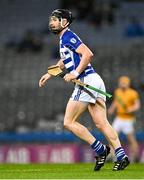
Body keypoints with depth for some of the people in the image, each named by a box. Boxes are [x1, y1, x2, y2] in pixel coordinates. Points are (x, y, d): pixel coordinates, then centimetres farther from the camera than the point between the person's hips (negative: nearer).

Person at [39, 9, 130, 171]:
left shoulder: (68, 36, -7)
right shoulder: (64, 38, 23)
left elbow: (88, 54, -20)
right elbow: (64, 60, 41)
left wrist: (76, 73, -19)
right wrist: (49, 74, 39)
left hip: (86, 81, -9)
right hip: (95, 81, 9)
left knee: (69, 122, -4)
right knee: (101, 123, 3)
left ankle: (100, 149, -4)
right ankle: (121, 156, -6)